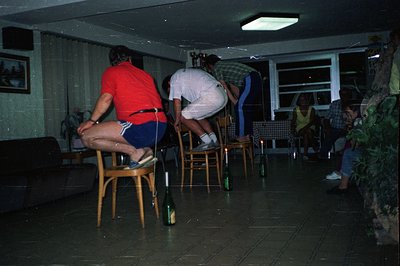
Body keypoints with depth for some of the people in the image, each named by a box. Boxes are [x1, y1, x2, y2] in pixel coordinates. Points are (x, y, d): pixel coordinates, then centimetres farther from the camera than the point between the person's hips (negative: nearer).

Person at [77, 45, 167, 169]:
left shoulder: (111, 71, 7)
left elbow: (106, 98, -7)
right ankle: (144, 150, 8)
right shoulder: (145, 74, 24)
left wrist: (92, 121, -1)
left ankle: (134, 152, -10)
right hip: (160, 127, 8)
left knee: (87, 137, -3)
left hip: (140, 126, -8)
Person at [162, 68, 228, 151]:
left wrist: (177, 119, 14)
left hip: (211, 97, -10)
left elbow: (177, 101, 3)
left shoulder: (174, 78, 8)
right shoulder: (187, 74, 33)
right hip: (223, 95, 10)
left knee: (184, 117, -1)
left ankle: (207, 142, -1)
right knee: (198, 115, 27)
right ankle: (214, 141, 19)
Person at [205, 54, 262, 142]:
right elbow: (233, 87, 24)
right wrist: (239, 99, 20)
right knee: (247, 109, 12)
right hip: (256, 78, 9)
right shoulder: (224, 65, 29)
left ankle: (241, 137, -7)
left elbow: (224, 88, -4)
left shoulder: (216, 68, 2)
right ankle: (247, 136, 13)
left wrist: (235, 102, -2)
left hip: (249, 80, -9)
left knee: (240, 107, -7)